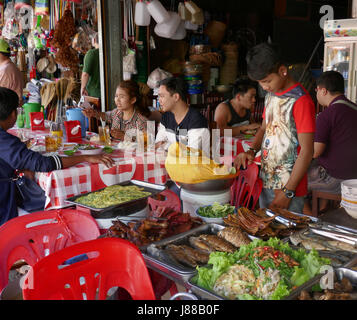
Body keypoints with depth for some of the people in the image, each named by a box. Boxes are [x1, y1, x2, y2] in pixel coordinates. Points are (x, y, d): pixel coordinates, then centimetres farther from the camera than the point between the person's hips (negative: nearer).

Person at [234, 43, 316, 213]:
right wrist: (251, 151, 0)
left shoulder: (300, 101, -17)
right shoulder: (271, 95, 9)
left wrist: (288, 192, -18)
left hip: (288, 186, -7)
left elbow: (306, 151, -18)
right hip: (265, 180, 8)